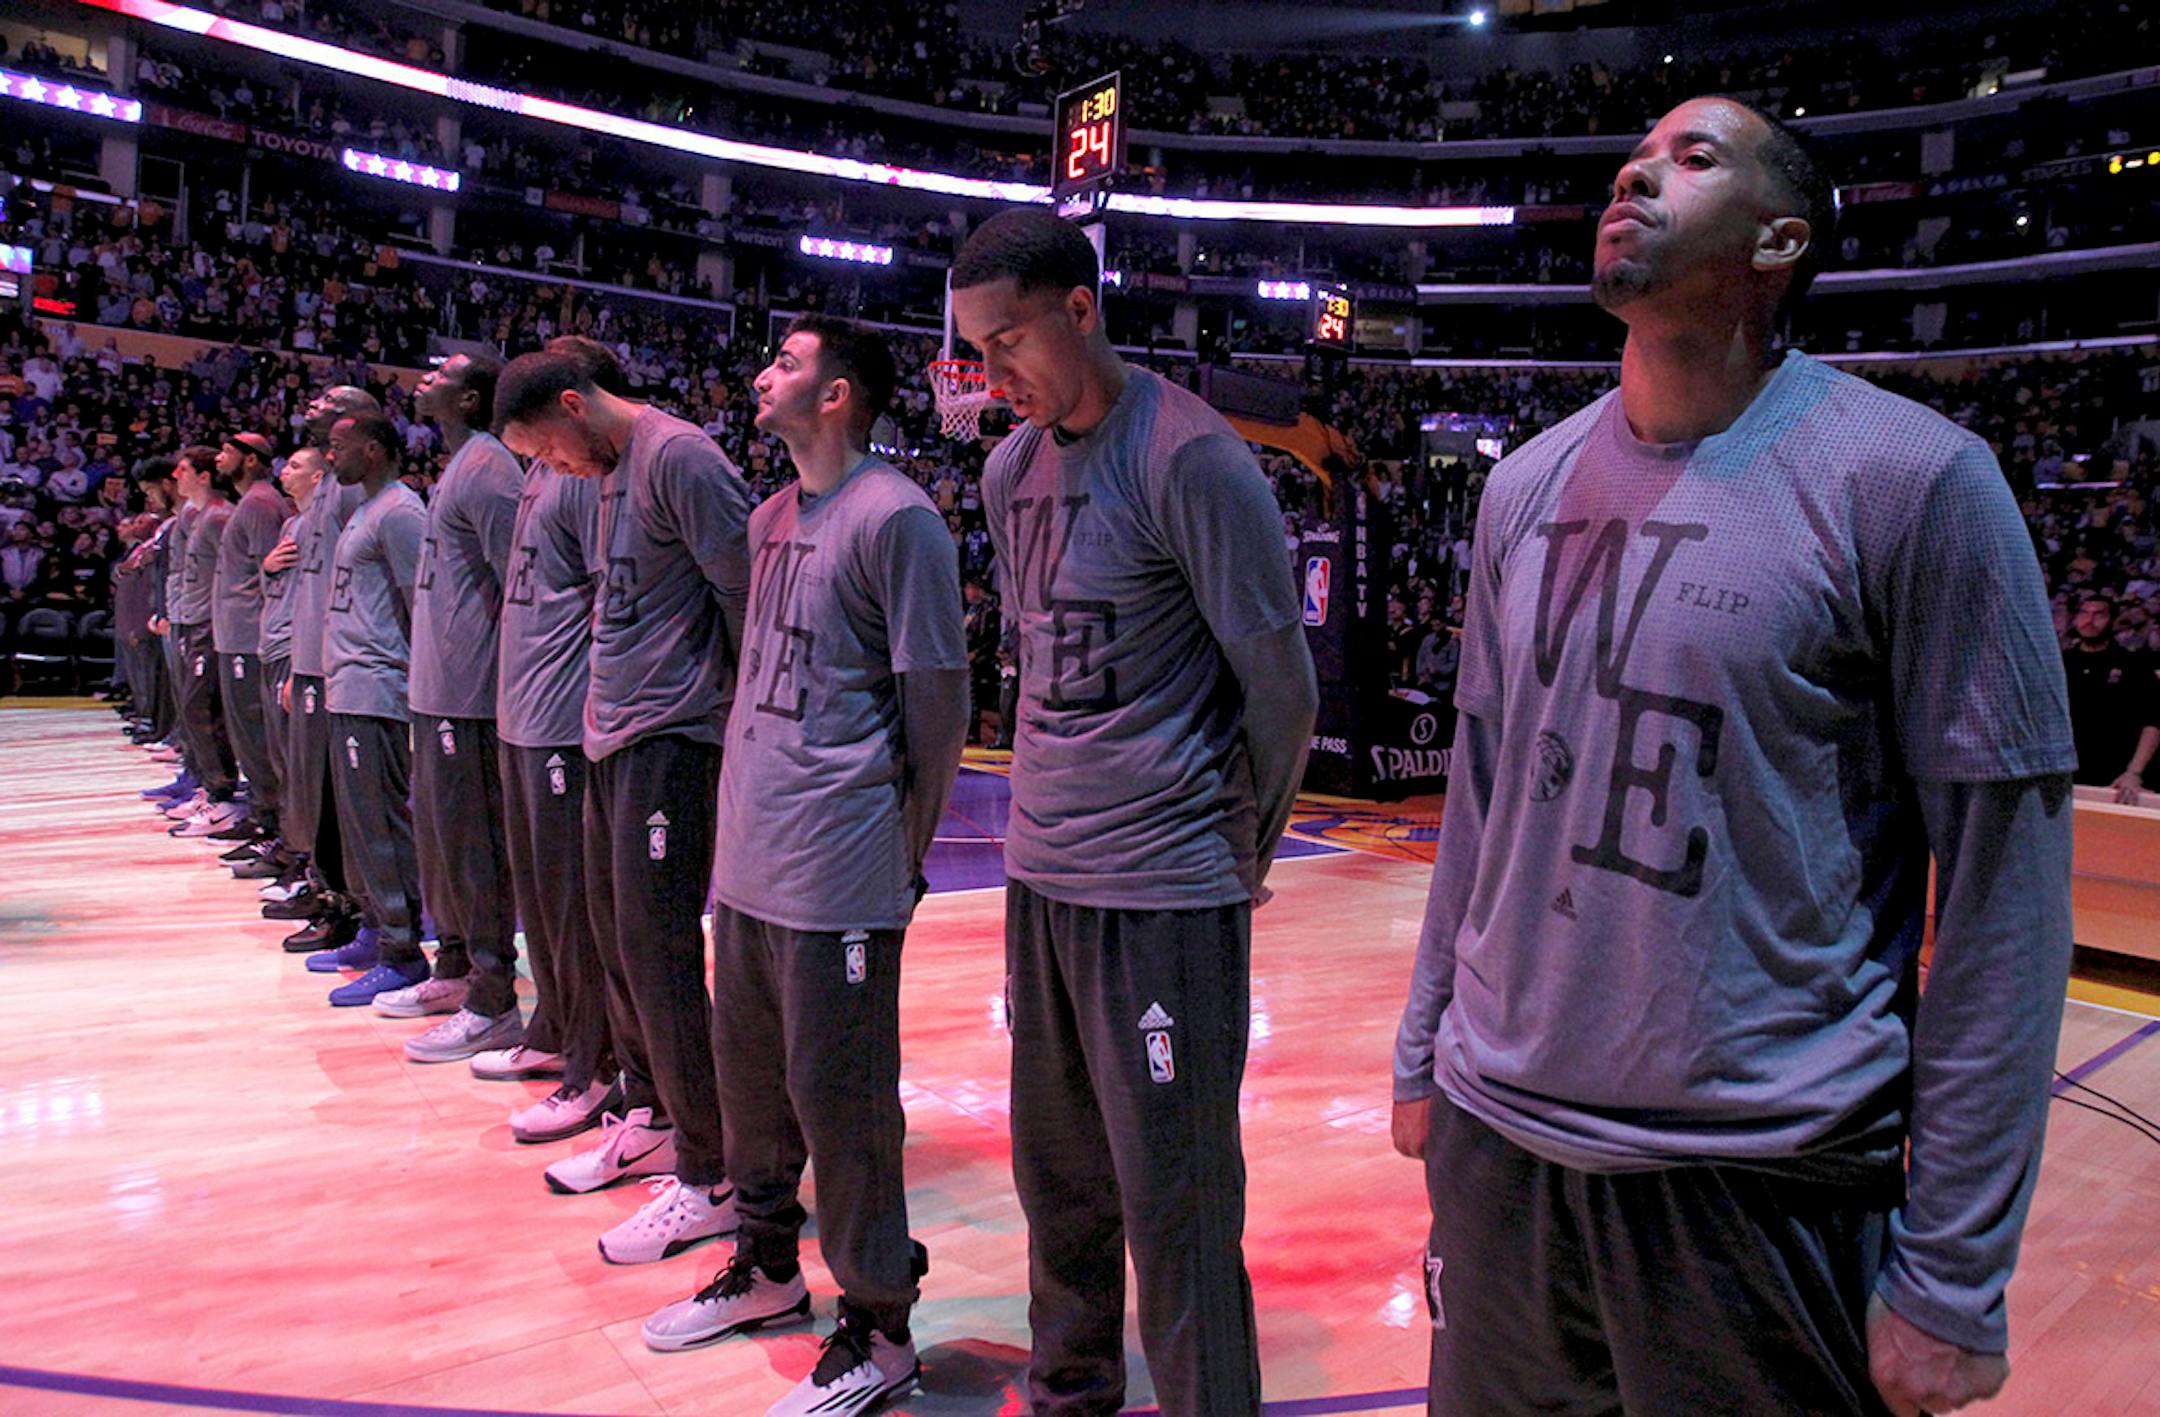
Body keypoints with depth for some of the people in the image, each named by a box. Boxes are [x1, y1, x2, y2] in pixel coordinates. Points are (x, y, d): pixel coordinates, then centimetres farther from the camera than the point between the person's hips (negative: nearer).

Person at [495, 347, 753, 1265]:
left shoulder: (679, 458, -14)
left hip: (671, 736, -10)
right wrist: (607, 700, 16)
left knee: (658, 949, -7)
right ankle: (650, 1122, 31)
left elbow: (747, 592, -17)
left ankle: (709, 1179, 4)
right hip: (612, 735, 10)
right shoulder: (610, 474, 16)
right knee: (617, 937, 15)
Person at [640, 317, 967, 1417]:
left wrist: (906, 848, -4)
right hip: (748, 856, 8)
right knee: (749, 1069, 19)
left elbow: (940, 699, -11)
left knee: (837, 1094, 1)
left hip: (838, 872, -8)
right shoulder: (770, 518, 13)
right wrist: (748, 799, 17)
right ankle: (767, 1268, 39)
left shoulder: (895, 518, -12)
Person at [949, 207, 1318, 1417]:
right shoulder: (1012, 467, 8)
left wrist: (1244, 845, -1)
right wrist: (1058, 794, 14)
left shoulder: (1189, 457, -15)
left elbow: (1282, 681, -12)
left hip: (1164, 886, -7)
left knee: (1175, 1206, 2)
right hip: (1040, 869, 8)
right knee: (1056, 1173, 20)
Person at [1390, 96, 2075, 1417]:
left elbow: (2003, 881, -10)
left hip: (1761, 1189, -4)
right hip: (1493, 1138, 5)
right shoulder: (1526, 484, 5)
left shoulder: (1910, 478, -11)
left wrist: (1956, 1273, -10)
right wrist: (1425, 1051, 13)